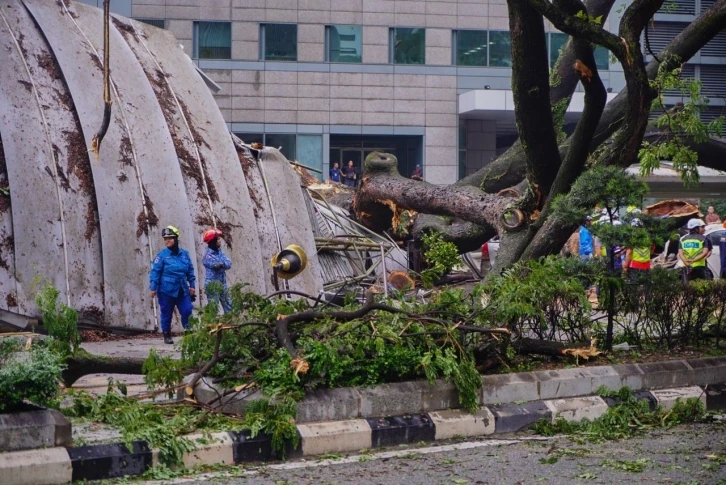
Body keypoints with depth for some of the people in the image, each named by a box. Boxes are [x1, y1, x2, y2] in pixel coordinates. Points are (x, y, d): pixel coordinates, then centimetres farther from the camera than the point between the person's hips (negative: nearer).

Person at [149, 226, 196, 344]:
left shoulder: (184, 254, 6)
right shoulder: (162, 255, -6)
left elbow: (190, 271, 14)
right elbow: (155, 272, -6)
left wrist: (192, 285, 13)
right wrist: (153, 288, -8)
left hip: (182, 291, 3)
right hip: (166, 291, -3)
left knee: (187, 311, -3)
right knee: (166, 313, 5)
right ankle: (167, 335, 18)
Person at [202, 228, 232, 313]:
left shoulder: (219, 251, 8)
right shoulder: (207, 255, -13)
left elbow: (229, 264, -3)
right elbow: (216, 265, -23)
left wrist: (220, 264, -18)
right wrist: (224, 264, -10)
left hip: (222, 284, 7)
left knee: (229, 307, 11)